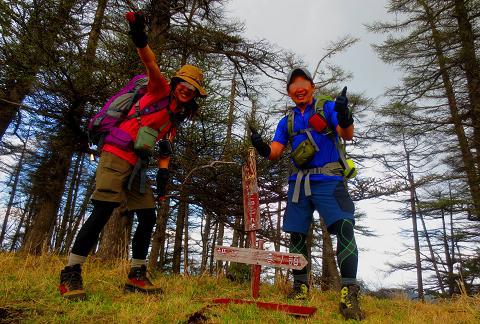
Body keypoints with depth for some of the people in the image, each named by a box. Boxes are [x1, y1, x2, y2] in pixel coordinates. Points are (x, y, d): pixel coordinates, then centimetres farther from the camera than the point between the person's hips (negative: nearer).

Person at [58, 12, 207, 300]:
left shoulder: (176, 118, 20)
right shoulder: (161, 90, 3)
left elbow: (166, 148, 18)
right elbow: (151, 64, -15)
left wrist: (163, 174, 5)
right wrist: (140, 37, -33)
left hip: (137, 165, 8)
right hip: (117, 155, -8)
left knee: (149, 217, 2)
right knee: (104, 210, -15)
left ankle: (137, 275, 12)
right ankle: (71, 274, -4)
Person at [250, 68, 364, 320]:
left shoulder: (327, 108, 7)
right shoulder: (286, 121, 17)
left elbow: (347, 135, -9)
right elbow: (275, 152, 8)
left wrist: (344, 115, -32)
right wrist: (261, 146, -16)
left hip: (328, 180, -4)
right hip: (299, 183, 4)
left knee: (344, 228, -20)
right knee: (296, 235, 5)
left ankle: (349, 293, -15)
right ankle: (300, 287, 19)